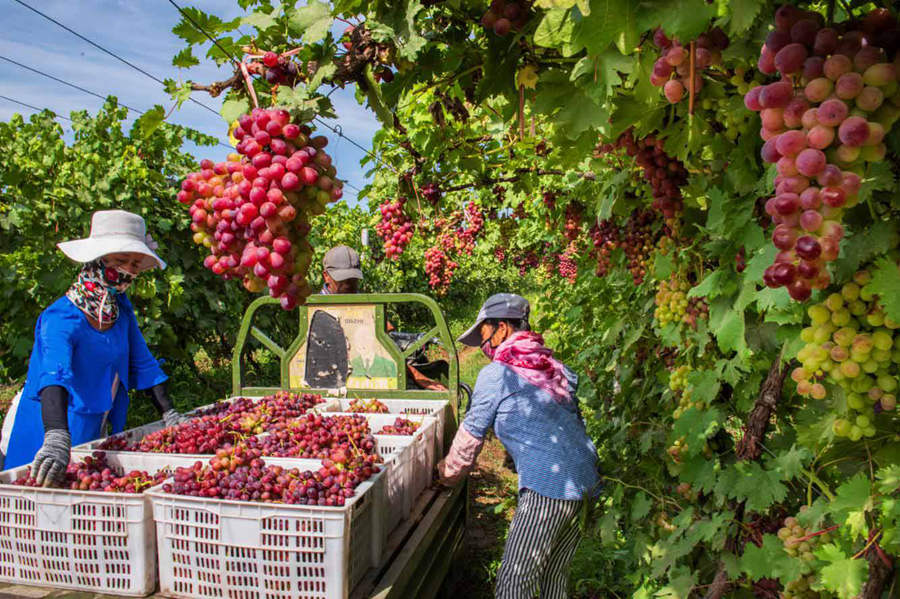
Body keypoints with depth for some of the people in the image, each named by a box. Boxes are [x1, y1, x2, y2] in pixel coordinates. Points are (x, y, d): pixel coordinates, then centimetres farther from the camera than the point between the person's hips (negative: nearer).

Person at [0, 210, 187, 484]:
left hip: (95, 436, 6)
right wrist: (57, 438, -52)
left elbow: (143, 363, 5)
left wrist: (169, 414, -1)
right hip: (42, 436, -6)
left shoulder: (122, 309, -1)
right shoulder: (62, 317, -22)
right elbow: (54, 374, -38)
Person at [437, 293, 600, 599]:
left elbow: (471, 435, 6)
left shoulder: (496, 373, -3)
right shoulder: (555, 367, 15)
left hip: (549, 486, -8)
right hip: (588, 482, 8)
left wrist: (449, 473, 23)